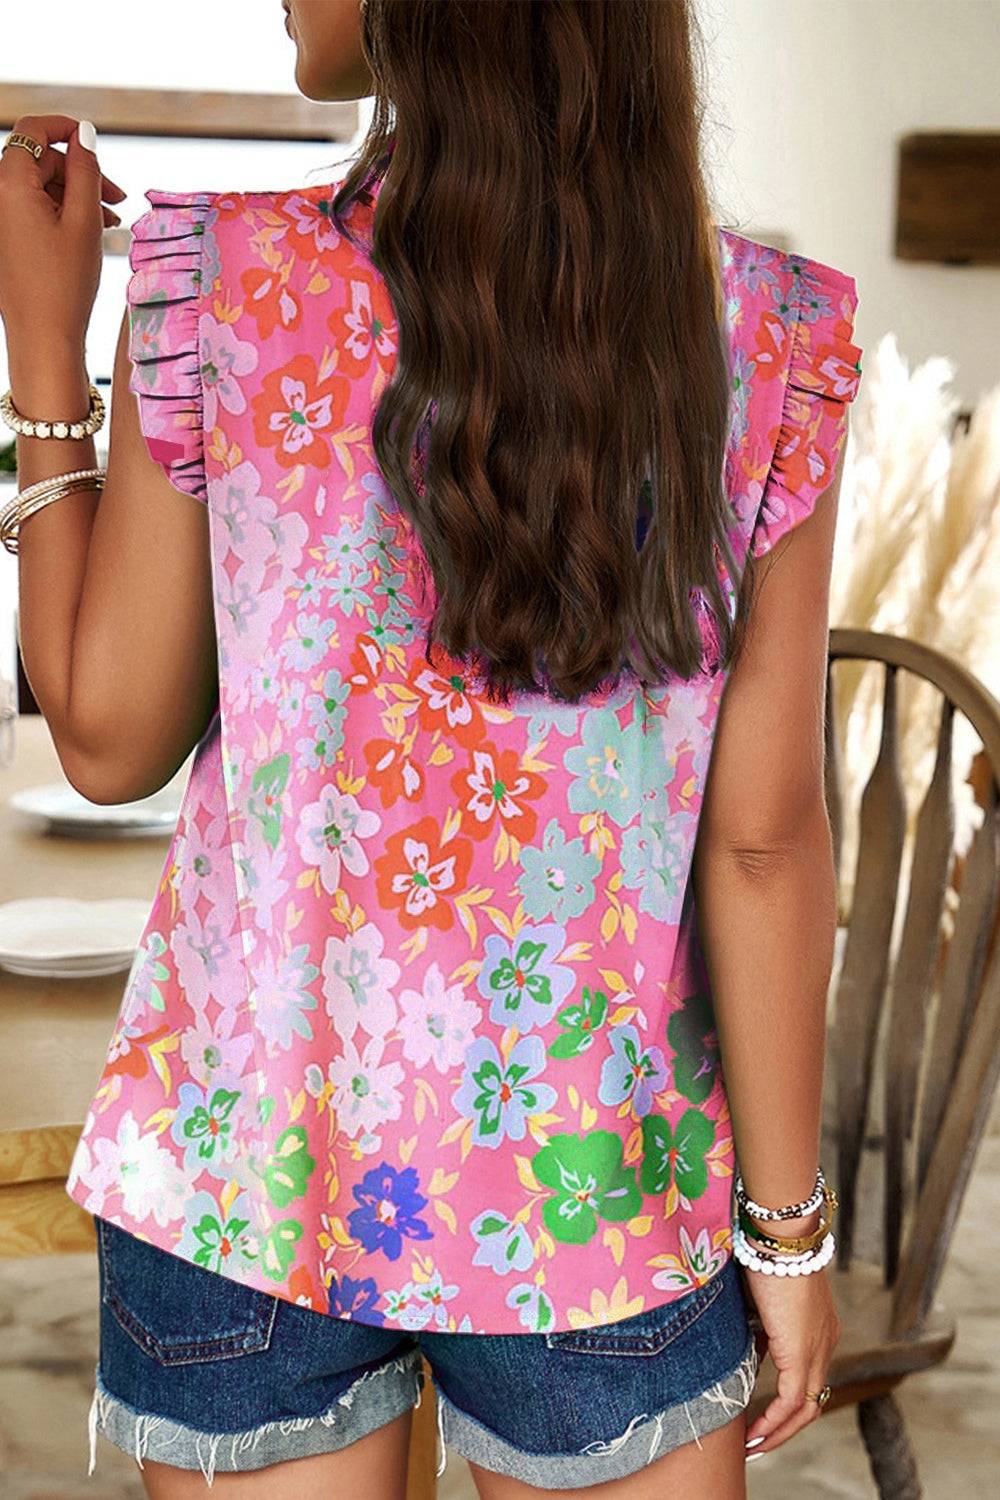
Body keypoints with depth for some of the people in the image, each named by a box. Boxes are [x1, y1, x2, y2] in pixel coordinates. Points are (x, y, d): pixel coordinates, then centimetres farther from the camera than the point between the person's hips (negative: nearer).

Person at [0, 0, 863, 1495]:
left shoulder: (226, 289, -12)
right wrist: (787, 1225, 3)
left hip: (257, 1153, 0)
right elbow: (765, 837, -8)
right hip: (602, 1194, 1)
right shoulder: (772, 338, -9)